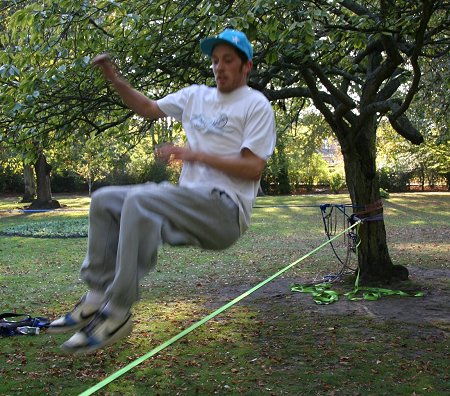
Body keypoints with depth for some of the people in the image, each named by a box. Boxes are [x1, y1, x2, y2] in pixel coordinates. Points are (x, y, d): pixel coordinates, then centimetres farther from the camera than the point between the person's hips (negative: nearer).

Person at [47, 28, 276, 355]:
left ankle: (117, 315, -27)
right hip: (189, 198, 8)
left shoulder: (256, 105, -2)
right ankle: (97, 297, -4)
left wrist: (197, 155, -18)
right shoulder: (196, 95, 19)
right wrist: (115, 80, 13)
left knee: (140, 201, -31)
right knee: (105, 200, 1)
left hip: (227, 208, -8)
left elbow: (254, 168, -12)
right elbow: (149, 108, 29)